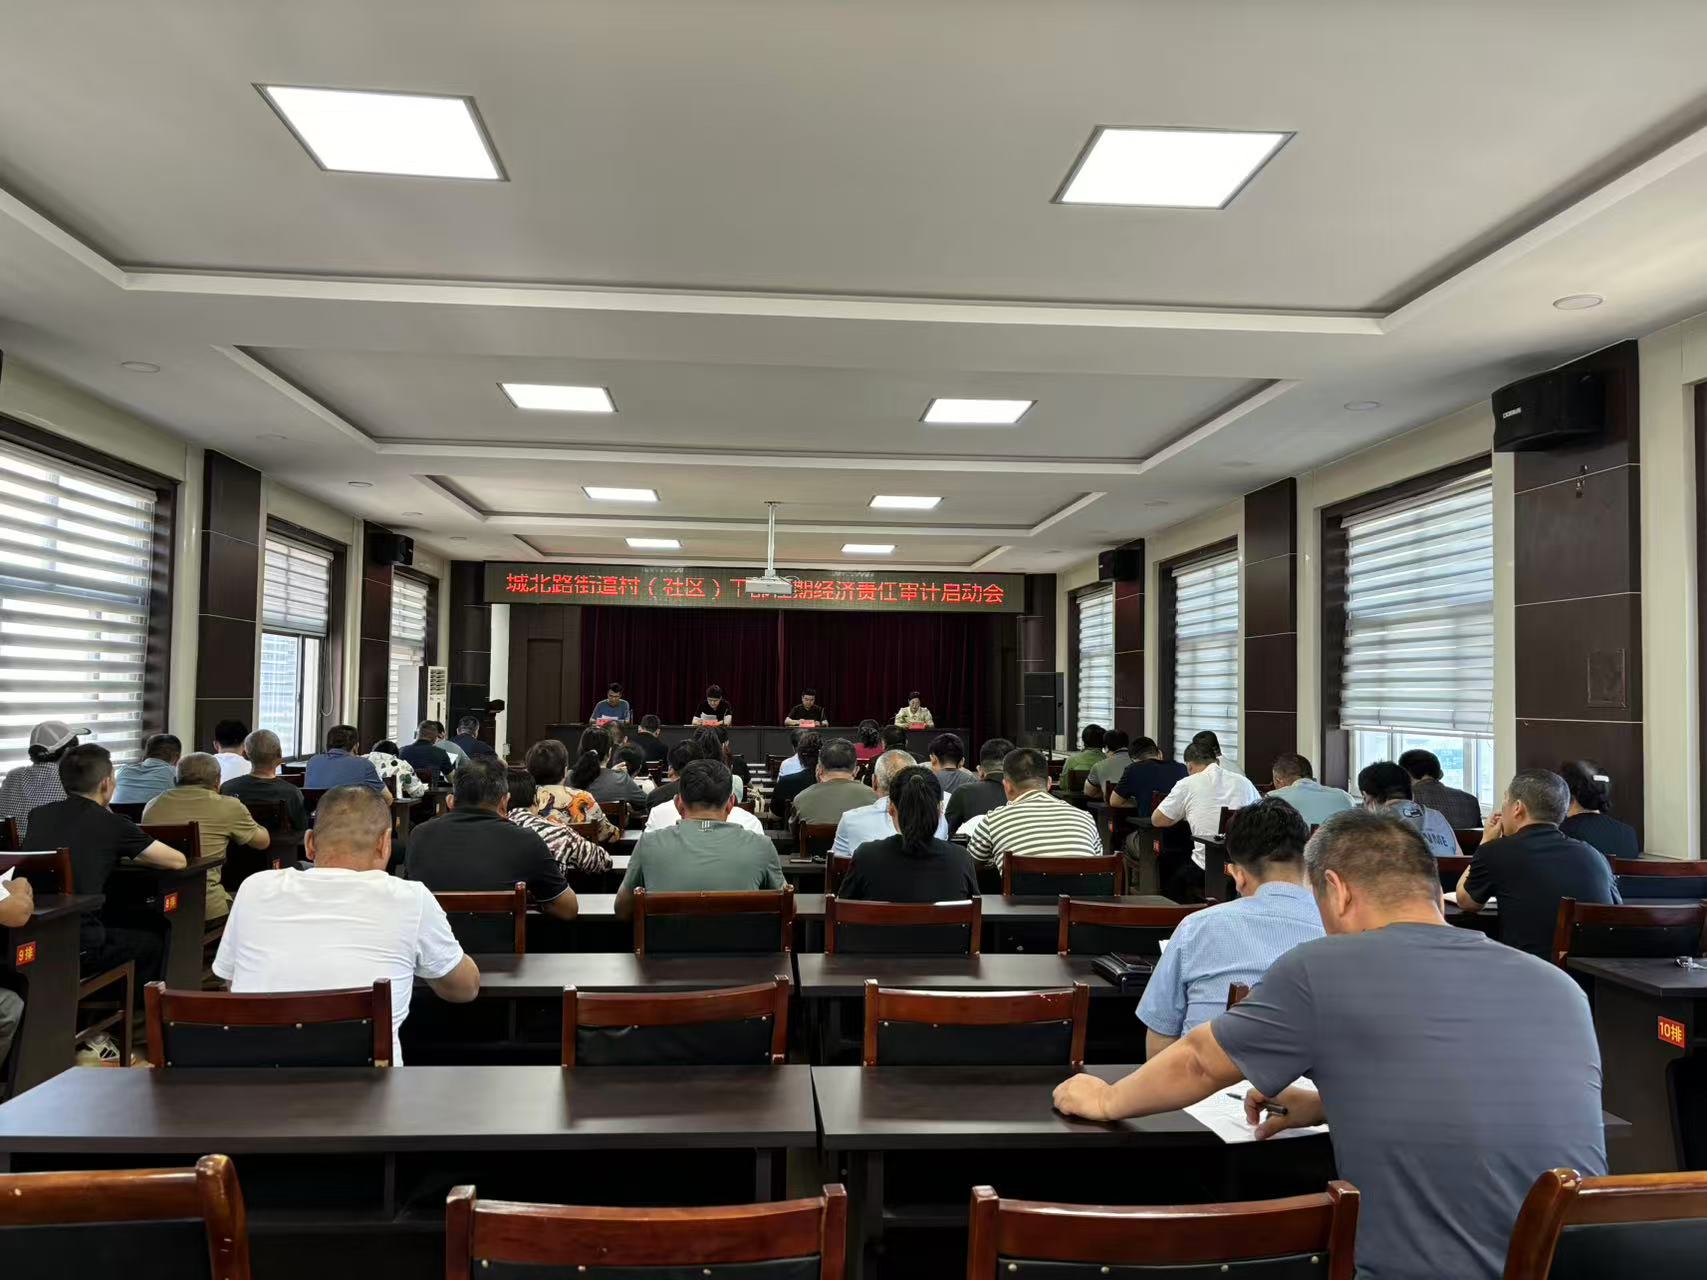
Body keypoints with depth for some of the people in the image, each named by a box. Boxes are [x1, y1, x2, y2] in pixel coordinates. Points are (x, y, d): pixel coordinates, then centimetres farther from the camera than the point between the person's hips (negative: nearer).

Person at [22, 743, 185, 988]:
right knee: (152, 944, 22)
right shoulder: (113, 825, -8)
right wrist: (131, 855, 18)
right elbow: (178, 861, 1)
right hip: (75, 947, -6)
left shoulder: (39, 815, 8)